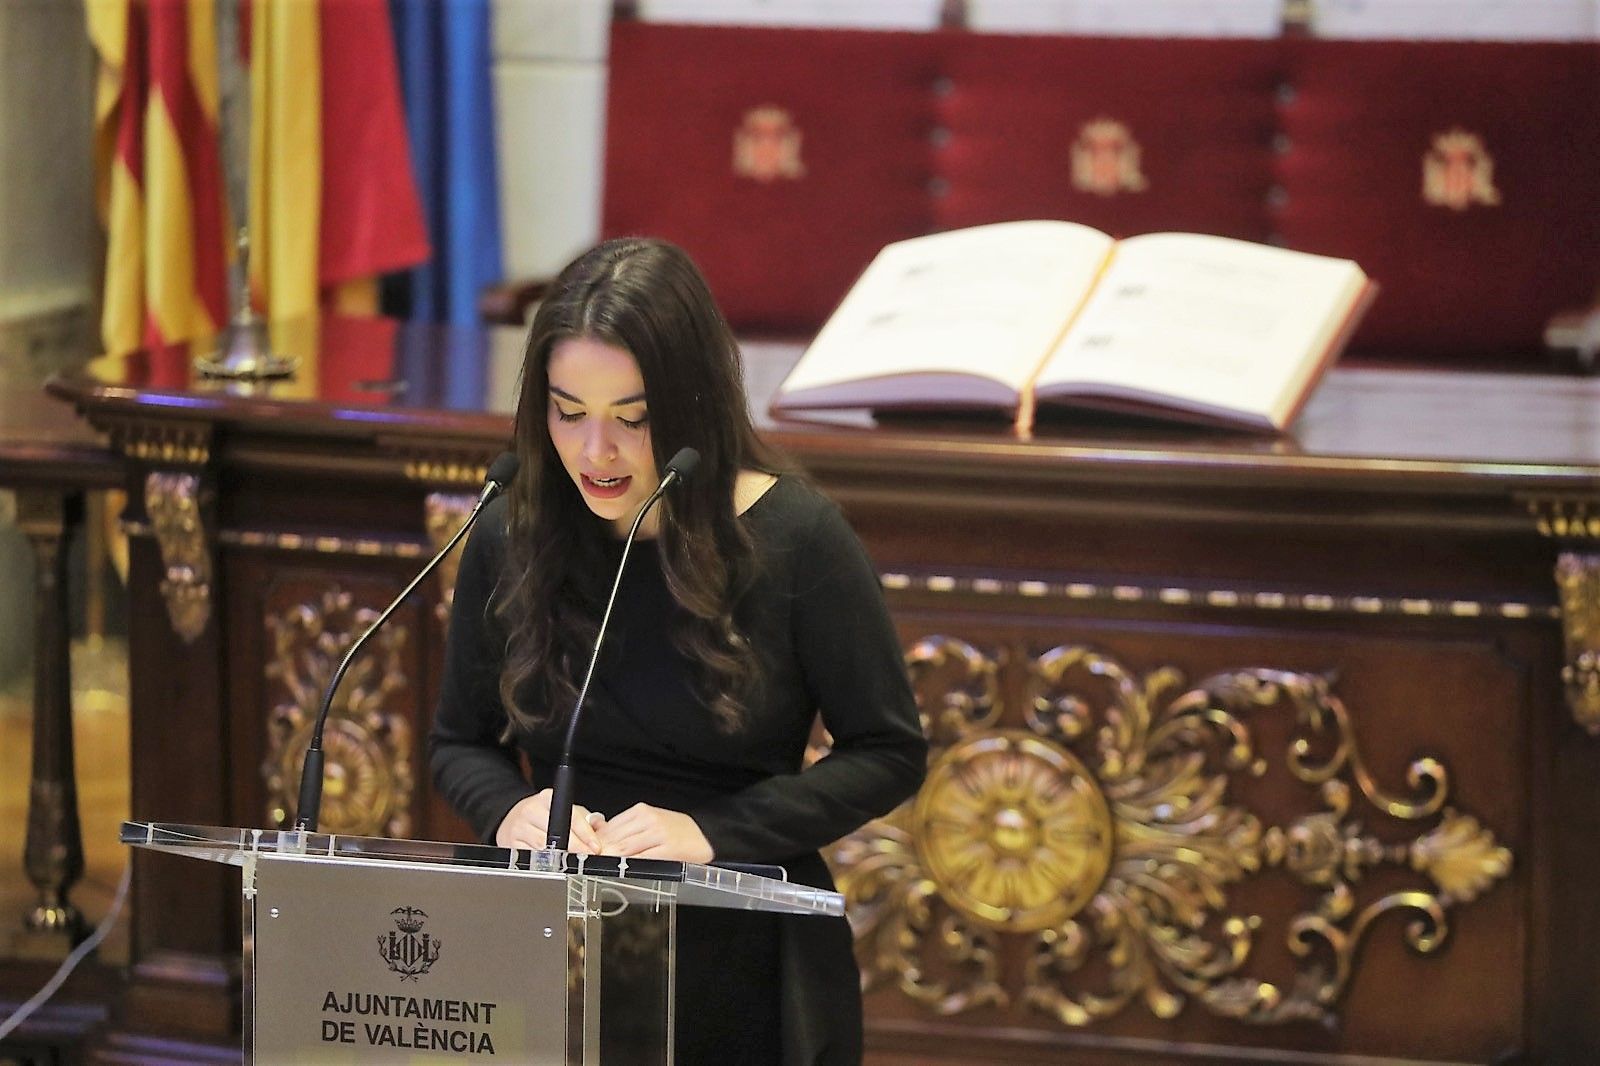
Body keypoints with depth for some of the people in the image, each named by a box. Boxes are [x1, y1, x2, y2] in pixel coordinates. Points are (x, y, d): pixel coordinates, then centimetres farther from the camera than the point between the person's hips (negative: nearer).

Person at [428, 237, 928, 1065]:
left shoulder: (795, 539, -9)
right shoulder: (513, 537, 0)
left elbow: (888, 755, -3)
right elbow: (459, 742, 13)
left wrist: (715, 832, -16)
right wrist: (510, 808, -10)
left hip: (743, 966, -2)